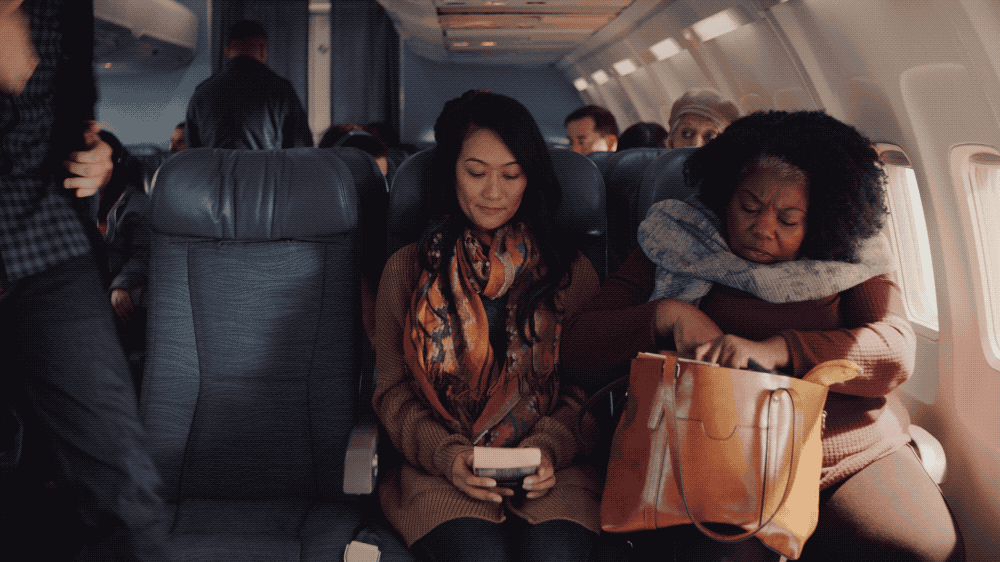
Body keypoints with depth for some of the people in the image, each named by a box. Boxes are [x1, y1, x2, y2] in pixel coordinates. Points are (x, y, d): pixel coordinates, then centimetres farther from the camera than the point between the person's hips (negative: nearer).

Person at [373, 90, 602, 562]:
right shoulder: (407, 269, 12)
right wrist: (446, 454, -10)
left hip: (548, 470, 1)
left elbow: (588, 387, 10)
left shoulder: (569, 270, 13)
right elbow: (393, 391, 9)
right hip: (440, 470, 0)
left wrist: (549, 447, -11)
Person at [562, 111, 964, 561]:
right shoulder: (676, 249, 10)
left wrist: (777, 350, -18)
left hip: (857, 459, 3)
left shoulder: (853, 261, 13)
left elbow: (897, 352, -4)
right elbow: (578, 350, 4)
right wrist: (667, 315, -14)